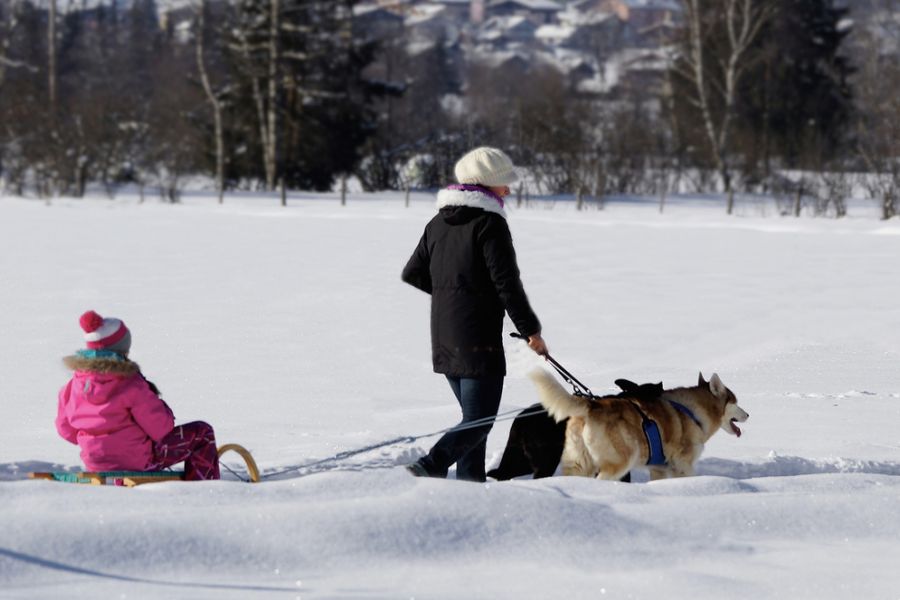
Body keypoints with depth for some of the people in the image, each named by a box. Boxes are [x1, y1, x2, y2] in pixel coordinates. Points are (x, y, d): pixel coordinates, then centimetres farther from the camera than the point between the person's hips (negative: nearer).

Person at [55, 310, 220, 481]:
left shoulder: (73, 387, -3)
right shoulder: (131, 385, -21)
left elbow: (66, 430, 8)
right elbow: (161, 429, -17)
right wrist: (155, 402, 4)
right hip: (138, 461, -7)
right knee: (203, 432, 5)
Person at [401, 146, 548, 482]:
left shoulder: (439, 222, 10)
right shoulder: (489, 224, -13)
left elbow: (413, 274, 15)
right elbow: (507, 283, -15)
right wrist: (531, 330, -8)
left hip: (444, 338, 8)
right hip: (478, 339, -8)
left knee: (474, 416, 18)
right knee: (479, 420, -5)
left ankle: (470, 481, 15)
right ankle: (430, 468, -22)